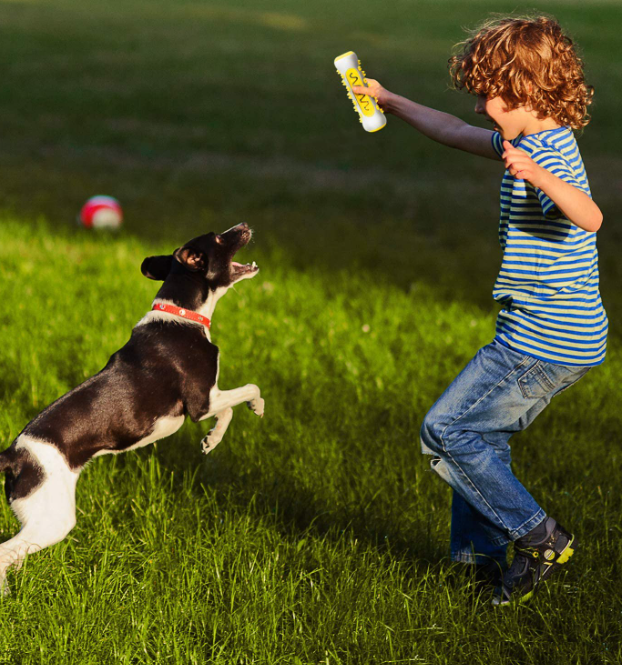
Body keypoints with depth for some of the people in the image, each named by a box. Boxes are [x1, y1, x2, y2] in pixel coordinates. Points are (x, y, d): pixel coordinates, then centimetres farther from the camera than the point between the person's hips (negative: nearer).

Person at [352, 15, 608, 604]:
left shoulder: (549, 154, -20)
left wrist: (537, 177, -56)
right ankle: (478, 554, 27)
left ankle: (538, 537, -1)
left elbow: (589, 216, -40)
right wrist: (388, 101, 34)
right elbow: (455, 133, 27)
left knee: (444, 431, -5)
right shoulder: (529, 144, 11)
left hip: (544, 343, -10)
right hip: (554, 338, 10)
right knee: (480, 434, 19)